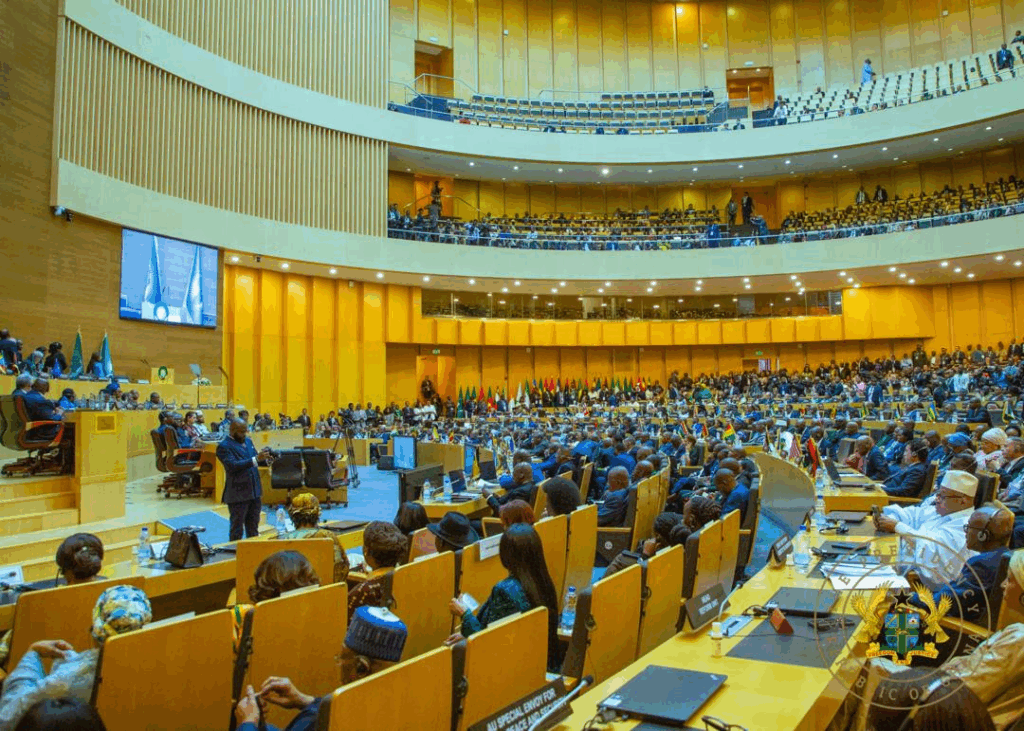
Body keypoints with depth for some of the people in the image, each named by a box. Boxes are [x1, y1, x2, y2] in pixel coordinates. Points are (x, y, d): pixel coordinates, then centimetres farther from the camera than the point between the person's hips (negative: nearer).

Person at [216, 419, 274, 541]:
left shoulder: (248, 441, 12)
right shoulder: (224, 446, -12)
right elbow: (233, 465, -25)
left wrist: (264, 457, -5)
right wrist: (257, 458, -32)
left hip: (254, 491, 7)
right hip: (238, 494, -7)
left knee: (253, 529, 17)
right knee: (237, 530, 5)